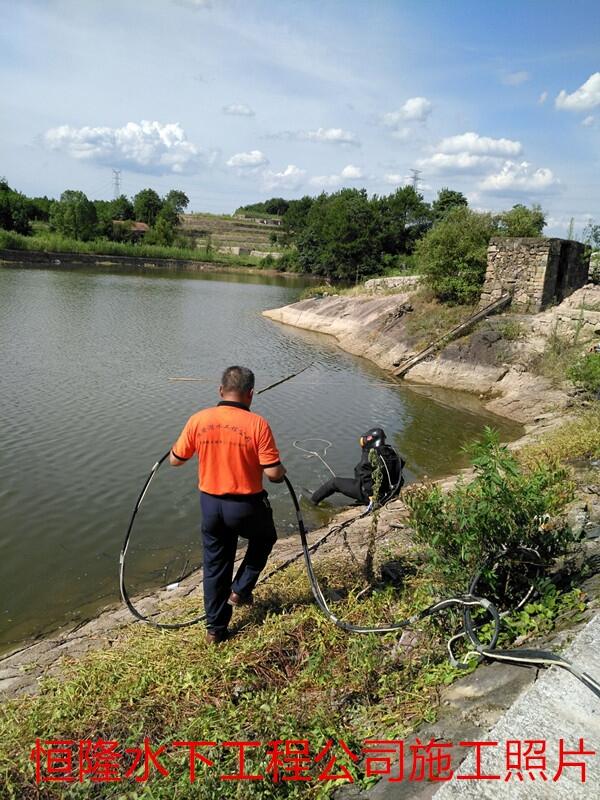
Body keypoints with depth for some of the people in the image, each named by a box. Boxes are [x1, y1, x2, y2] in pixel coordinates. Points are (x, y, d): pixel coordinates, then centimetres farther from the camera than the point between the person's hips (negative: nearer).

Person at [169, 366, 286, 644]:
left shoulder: (198, 420, -8)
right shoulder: (257, 424, -18)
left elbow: (175, 460, 2)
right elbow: (274, 473, -19)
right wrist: (282, 470, 5)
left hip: (210, 504, 3)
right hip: (247, 506, -3)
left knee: (214, 566, 19)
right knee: (264, 539, 30)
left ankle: (215, 628, 29)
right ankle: (240, 590, 27)